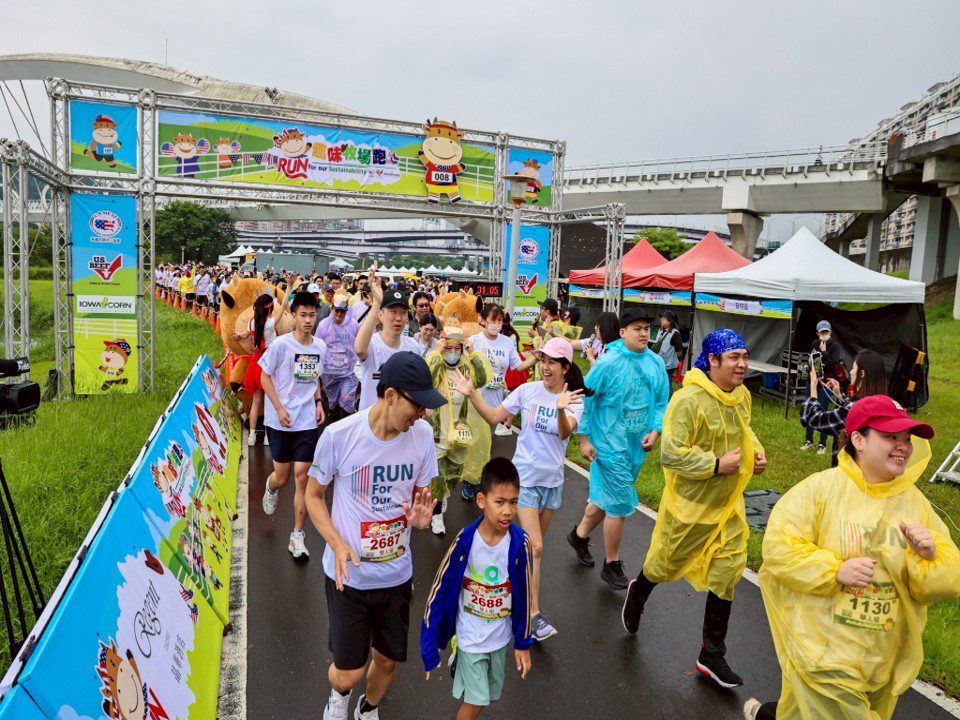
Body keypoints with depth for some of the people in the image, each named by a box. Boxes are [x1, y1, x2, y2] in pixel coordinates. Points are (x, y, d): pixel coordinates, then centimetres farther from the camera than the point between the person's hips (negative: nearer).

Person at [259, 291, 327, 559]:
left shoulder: (320, 346, 3)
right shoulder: (281, 344, -10)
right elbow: (265, 377, -4)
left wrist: (318, 402, 4)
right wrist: (279, 408, -12)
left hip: (308, 422, 2)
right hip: (280, 422, -2)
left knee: (302, 477, -1)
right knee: (282, 476, 8)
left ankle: (297, 537, 9)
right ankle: (271, 488, 48)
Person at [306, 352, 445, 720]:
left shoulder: (422, 433, -11)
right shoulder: (339, 435, -20)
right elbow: (313, 495, -4)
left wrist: (421, 515, -19)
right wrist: (337, 544, -19)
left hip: (396, 574, 3)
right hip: (347, 574, -3)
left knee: (387, 660, 17)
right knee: (347, 674, 4)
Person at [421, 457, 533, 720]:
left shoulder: (520, 543, -19)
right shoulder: (465, 541, -23)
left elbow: (524, 595, -5)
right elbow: (439, 589, -12)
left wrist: (523, 643, 2)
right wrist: (429, 645, -9)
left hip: (502, 637, 3)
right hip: (470, 636, -2)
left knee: (488, 696, 18)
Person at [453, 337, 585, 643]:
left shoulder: (574, 400, -6)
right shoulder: (527, 390, -8)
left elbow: (565, 433, -24)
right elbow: (494, 417, -2)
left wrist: (561, 409, -44)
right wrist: (472, 394, -15)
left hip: (553, 479, 3)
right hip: (525, 476, -3)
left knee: (534, 544, 17)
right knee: (535, 547, -8)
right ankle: (534, 613, 0)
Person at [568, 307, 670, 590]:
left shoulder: (656, 363, 1)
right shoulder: (608, 363, -16)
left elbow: (662, 401, 10)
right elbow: (584, 399, -11)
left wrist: (654, 431, -4)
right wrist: (584, 439, -10)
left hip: (637, 446, 6)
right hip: (609, 445, -6)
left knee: (605, 496, 20)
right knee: (620, 504, -2)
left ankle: (580, 534, 44)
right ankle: (612, 565, 17)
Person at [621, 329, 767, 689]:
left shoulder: (742, 395, 2)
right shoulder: (689, 400, -25)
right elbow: (671, 454, -27)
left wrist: (757, 452, 4)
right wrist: (716, 465, -27)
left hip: (728, 504, 7)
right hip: (690, 504, -6)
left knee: (725, 574, 10)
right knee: (666, 564, 13)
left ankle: (712, 655, 26)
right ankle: (638, 593, 50)